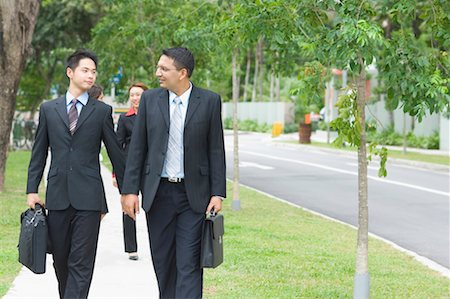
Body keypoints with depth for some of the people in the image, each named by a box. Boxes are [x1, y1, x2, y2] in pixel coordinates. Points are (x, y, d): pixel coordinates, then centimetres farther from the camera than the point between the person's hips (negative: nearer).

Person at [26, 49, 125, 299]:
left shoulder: (102, 111, 5)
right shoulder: (48, 109, 10)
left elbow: (116, 153, 8)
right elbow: (39, 153, 11)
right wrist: (32, 190, 5)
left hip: (88, 197, -2)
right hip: (57, 196, 2)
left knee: (82, 262, -7)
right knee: (61, 260, 10)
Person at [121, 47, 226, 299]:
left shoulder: (209, 101, -2)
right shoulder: (150, 99, 3)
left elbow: (216, 150, 0)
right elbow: (137, 147, 5)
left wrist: (218, 193, -5)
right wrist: (130, 189, -1)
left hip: (193, 194, -2)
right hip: (158, 193, 2)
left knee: (189, 265, -6)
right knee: (163, 262, 9)